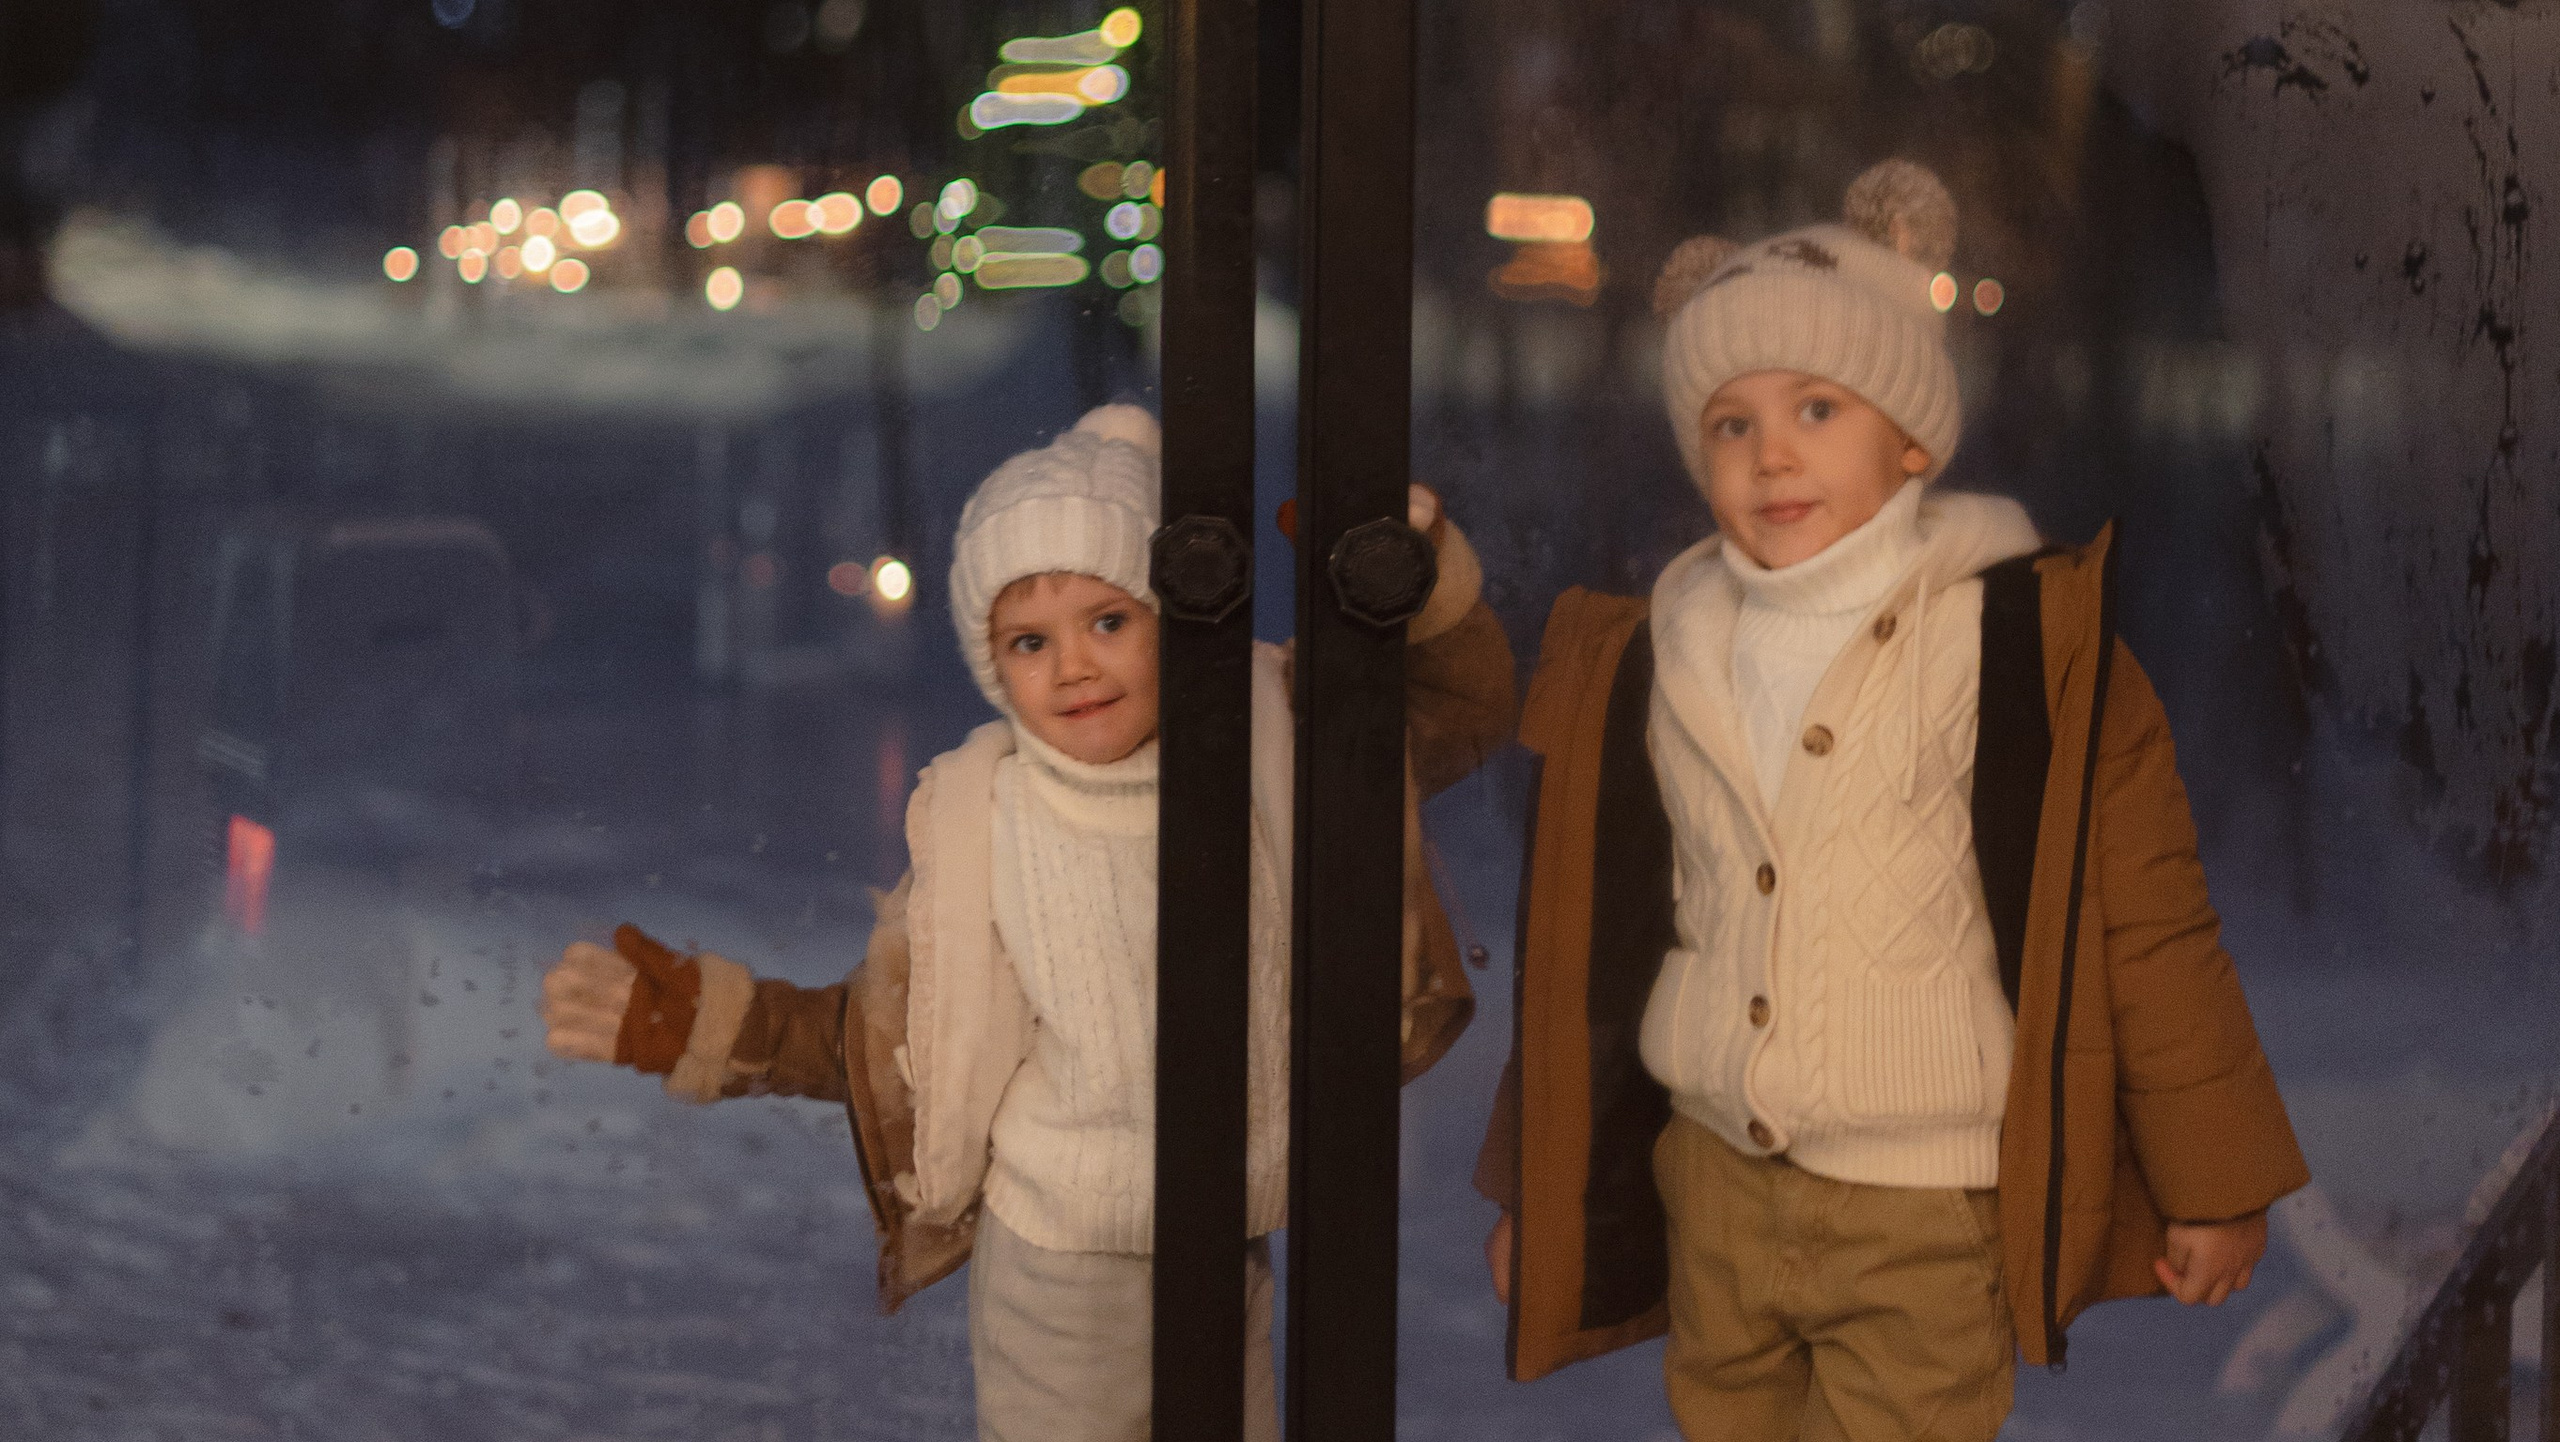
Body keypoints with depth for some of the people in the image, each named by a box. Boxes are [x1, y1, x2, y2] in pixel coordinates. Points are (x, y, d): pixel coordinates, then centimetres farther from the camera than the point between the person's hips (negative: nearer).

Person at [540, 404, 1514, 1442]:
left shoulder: (1267, 743, -8)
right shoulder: (983, 824, -14)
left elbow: (1466, 714, 5)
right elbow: (895, 1040, -5)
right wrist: (717, 1023, -15)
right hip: (1061, 1267, -3)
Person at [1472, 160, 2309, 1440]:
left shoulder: (2028, 640, -9)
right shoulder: (1648, 660, 4)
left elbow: (2148, 926, -5)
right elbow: (1583, 945, 13)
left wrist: (2212, 1184, -1)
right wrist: (1533, 1190, 18)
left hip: (1925, 1220, -4)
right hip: (1711, 1185, 5)